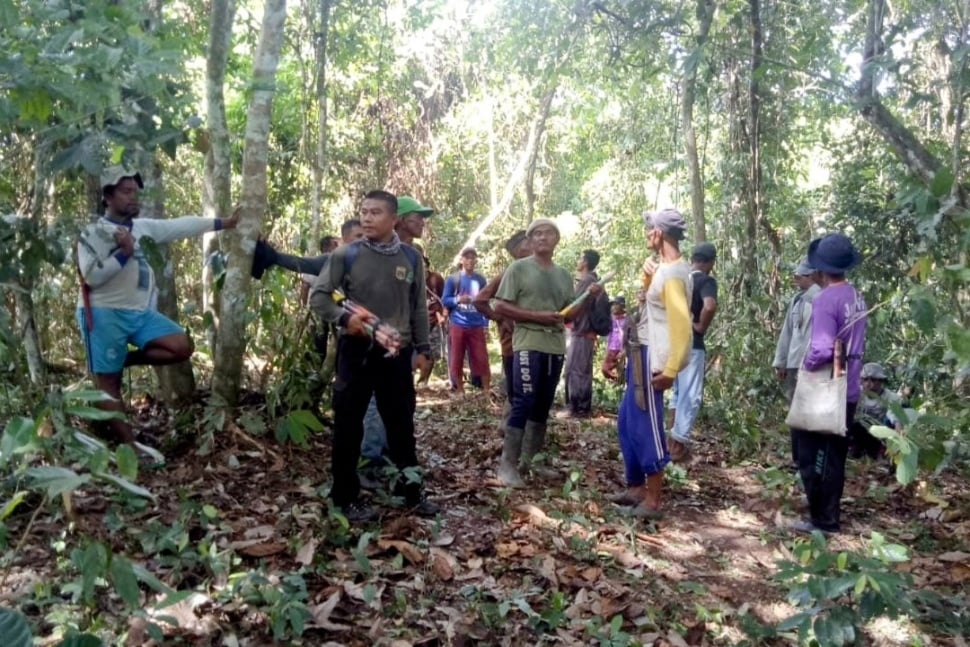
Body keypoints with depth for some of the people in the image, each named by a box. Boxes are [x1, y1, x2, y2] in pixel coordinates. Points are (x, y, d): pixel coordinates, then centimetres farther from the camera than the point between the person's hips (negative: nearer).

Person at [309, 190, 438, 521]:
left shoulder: (410, 257, 5)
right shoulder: (346, 255, -4)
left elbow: (418, 307, 11)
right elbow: (318, 296, -3)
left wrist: (422, 348, 9)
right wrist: (344, 317, -20)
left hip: (397, 353, 3)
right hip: (357, 351, -2)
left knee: (402, 425, 13)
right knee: (348, 426, 4)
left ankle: (411, 492, 26)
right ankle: (346, 497, 18)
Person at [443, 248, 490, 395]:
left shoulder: (481, 280, 7)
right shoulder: (453, 279, 0)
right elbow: (445, 300, 0)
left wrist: (486, 323, 6)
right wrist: (458, 299, -19)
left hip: (477, 326, 2)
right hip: (457, 325, -1)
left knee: (482, 359, 1)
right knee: (456, 360, 4)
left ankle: (487, 390, 11)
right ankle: (459, 391, 15)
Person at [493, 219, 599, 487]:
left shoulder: (564, 275, 15)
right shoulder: (519, 268, -2)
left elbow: (569, 314, 18)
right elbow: (500, 307, -7)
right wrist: (536, 316, -15)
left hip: (556, 347, 6)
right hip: (528, 345, -6)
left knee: (543, 406, 9)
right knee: (524, 403, -10)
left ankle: (529, 460, 19)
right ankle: (507, 464, -4)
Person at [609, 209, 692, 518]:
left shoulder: (673, 274, -18)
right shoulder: (664, 268, 13)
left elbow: (682, 324, -24)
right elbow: (650, 298, 25)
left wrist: (670, 370, -26)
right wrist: (647, 273, 7)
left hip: (652, 358, -10)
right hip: (642, 354, 10)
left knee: (646, 426, -4)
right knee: (627, 422, 16)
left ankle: (653, 500, 6)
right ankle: (637, 487, 26)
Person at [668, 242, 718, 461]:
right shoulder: (707, 281, -12)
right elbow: (710, 306, -31)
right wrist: (701, 327, -16)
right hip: (692, 344, -7)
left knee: (678, 391, 20)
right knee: (690, 395, 1)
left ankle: (674, 437, 27)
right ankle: (679, 444, 3)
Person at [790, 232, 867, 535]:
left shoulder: (826, 299, -19)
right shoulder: (857, 299, 7)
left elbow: (822, 349, -26)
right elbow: (856, 344, 14)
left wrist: (805, 364, -9)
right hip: (849, 390, 8)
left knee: (813, 458, 3)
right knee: (834, 456, 16)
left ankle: (823, 519, 8)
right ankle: (830, 515, 24)